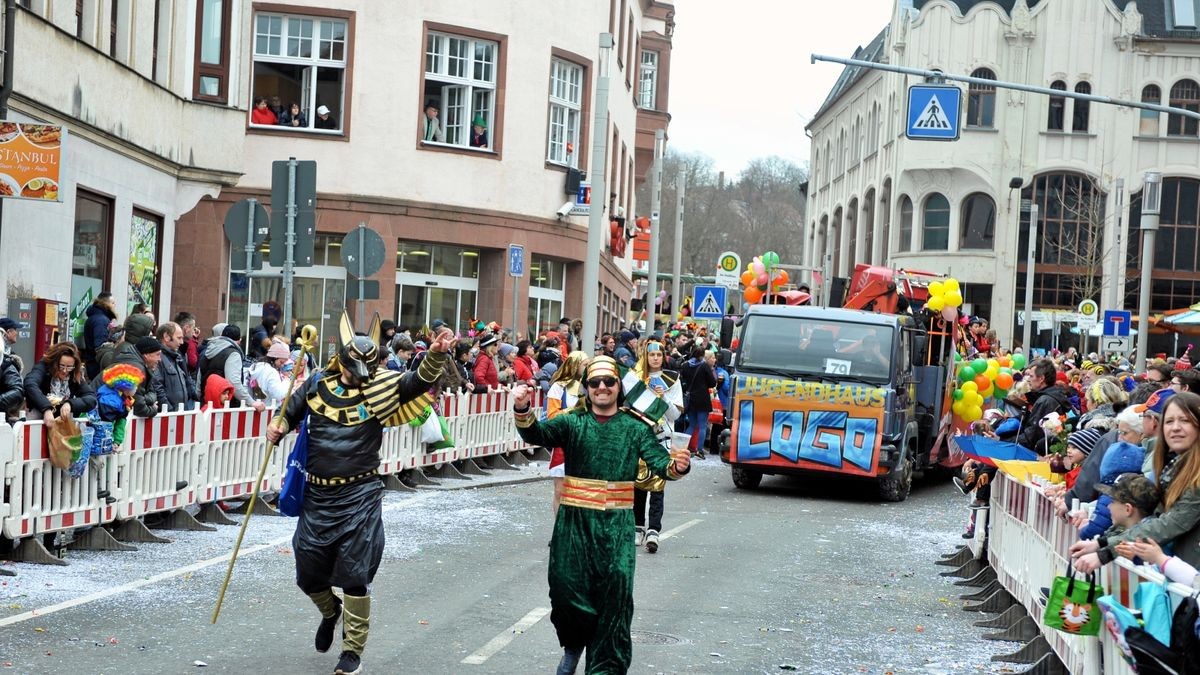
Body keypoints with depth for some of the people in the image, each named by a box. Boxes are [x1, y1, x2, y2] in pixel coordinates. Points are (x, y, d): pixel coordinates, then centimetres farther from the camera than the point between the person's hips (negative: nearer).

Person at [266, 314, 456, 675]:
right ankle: (330, 612, 47)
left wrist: (436, 356, -36)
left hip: (359, 496, -3)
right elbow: (291, 412, 14)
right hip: (317, 495, 3)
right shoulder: (317, 384, 1)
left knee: (354, 576, -3)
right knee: (309, 571, 13)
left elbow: (420, 380, -18)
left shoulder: (381, 387, -6)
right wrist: (278, 426, -7)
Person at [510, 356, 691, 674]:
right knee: (566, 588, 0)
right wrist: (522, 410, -34)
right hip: (574, 520, 0)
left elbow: (659, 461, -5)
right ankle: (574, 645, 30)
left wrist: (676, 466, -29)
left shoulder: (635, 427, 6)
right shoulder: (572, 422, 4)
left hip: (616, 523, 0)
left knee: (615, 592, -6)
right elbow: (537, 435, -12)